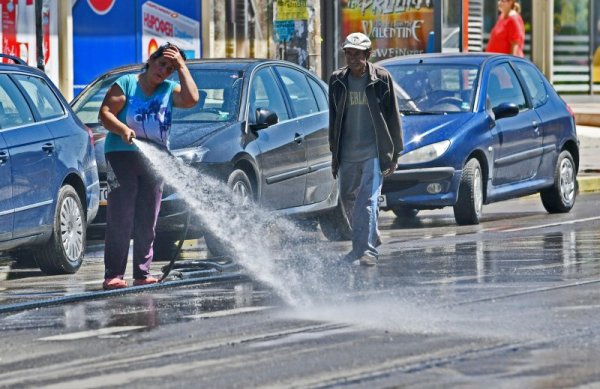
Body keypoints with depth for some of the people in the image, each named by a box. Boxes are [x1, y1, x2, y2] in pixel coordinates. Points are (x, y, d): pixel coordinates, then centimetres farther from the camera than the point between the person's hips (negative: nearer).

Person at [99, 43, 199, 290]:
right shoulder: (126, 84, 2)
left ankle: (143, 273, 8)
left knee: (147, 222, 5)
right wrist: (122, 130, -21)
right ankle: (113, 275, -11)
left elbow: (191, 99, -7)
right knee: (120, 220, -8)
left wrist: (182, 67, -3)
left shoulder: (169, 90, 12)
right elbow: (105, 113, -3)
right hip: (122, 156, -4)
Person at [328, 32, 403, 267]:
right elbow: (333, 119, 14)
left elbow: (393, 118, 2)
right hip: (347, 154, 4)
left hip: (374, 152, -4)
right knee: (348, 199, 11)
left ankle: (367, 250, -20)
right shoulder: (337, 81, 7)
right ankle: (367, 242, 30)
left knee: (368, 200, -15)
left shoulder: (381, 79, -2)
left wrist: (394, 154, -1)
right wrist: (334, 153, 12)